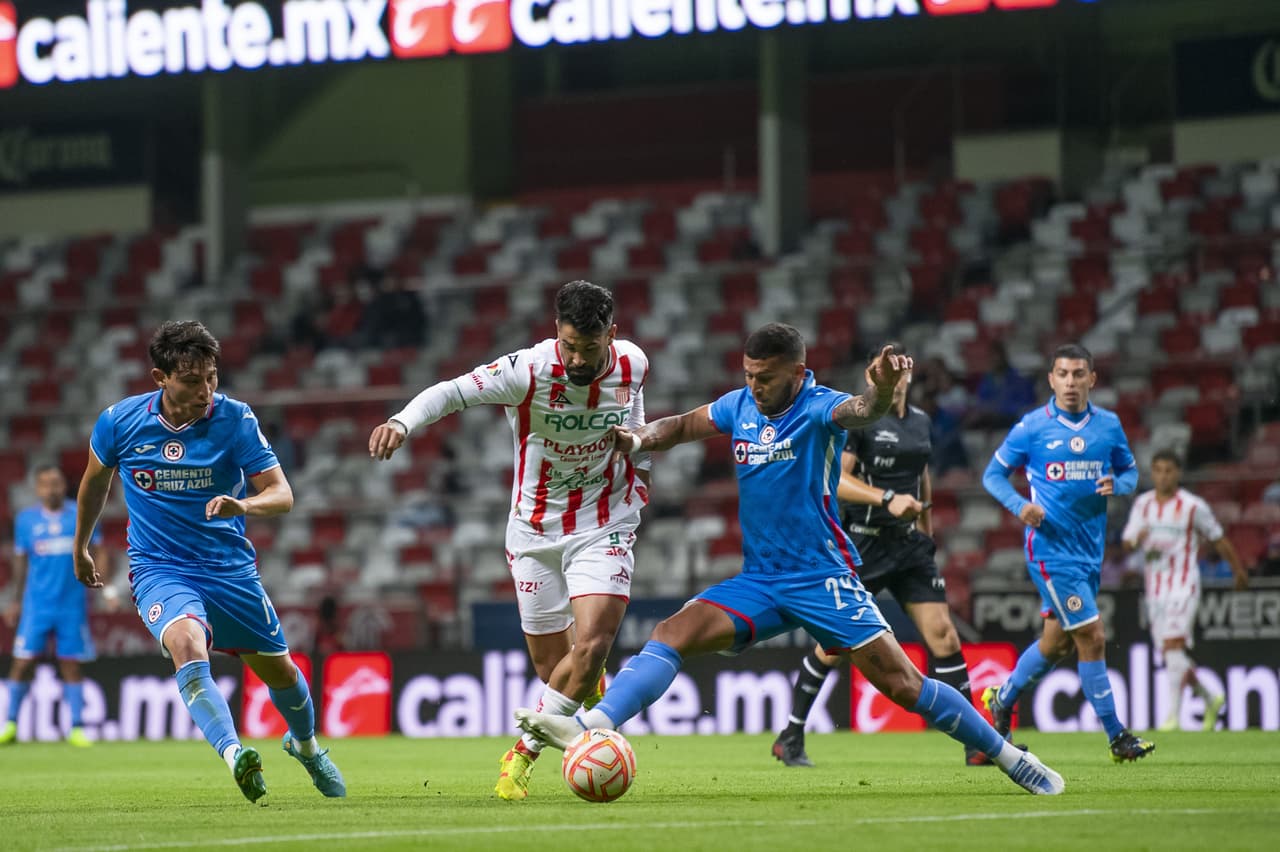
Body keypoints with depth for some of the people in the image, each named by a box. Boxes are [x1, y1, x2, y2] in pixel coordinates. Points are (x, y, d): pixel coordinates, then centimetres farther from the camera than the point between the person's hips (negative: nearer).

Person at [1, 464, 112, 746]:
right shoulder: (26, 519, 4)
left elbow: (99, 551, 5)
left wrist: (106, 586, -6)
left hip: (73, 604, 0)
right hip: (36, 604, 0)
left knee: (71, 665, 2)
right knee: (23, 662, -4)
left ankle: (76, 728, 6)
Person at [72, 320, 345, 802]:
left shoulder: (235, 419, -13)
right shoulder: (118, 422, -10)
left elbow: (282, 494, -15)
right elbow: (96, 479, 11)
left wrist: (244, 505, -38)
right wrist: (80, 547, 23)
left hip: (229, 567, 2)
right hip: (158, 568, -2)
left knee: (279, 670, 15)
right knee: (186, 643, -34)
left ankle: (305, 744, 48)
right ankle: (234, 755, -48)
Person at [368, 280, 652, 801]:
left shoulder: (633, 364, -9)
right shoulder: (528, 371, -22)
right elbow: (452, 392, -29)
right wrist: (402, 423, -46)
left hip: (604, 527, 1)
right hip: (536, 530, -1)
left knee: (591, 647, -19)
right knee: (551, 665, 3)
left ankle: (524, 755, -2)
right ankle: (592, 686, 43)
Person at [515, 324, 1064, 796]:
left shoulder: (818, 408, -12)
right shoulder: (740, 407, 6)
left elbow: (860, 412, -35)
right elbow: (683, 426, 22)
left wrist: (881, 390, -60)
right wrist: (638, 438, 0)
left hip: (823, 578, -5)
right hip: (757, 582, 6)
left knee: (903, 684, -10)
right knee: (672, 634, -15)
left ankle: (1012, 759, 3)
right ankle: (591, 727, -29)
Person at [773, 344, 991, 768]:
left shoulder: (920, 421, 12)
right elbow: (835, 480, -18)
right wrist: (887, 499, -28)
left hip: (909, 543, 5)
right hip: (862, 545, -5)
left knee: (943, 636, -4)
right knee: (833, 644, -1)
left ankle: (975, 744, -2)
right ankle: (790, 737, 13)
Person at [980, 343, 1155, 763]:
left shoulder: (1109, 425, 6)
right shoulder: (1032, 427, -5)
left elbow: (1130, 470, 17)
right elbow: (993, 474, 2)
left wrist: (1116, 484, -7)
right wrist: (1020, 505, -16)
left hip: (1090, 549, 6)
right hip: (1050, 549, -6)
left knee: (1057, 642, 16)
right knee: (1092, 637, -11)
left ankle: (1002, 700, 39)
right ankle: (1117, 736, -4)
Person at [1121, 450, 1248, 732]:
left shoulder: (1193, 506, -4)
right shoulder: (1142, 504, 9)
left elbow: (1219, 540, 7)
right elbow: (1127, 542, 5)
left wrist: (1239, 571, 17)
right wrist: (1137, 539, -19)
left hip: (1183, 585, -6)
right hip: (1155, 589, 6)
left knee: (1173, 646, -21)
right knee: (1171, 656, 10)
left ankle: (1173, 715, -23)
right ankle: (1210, 700, 31)